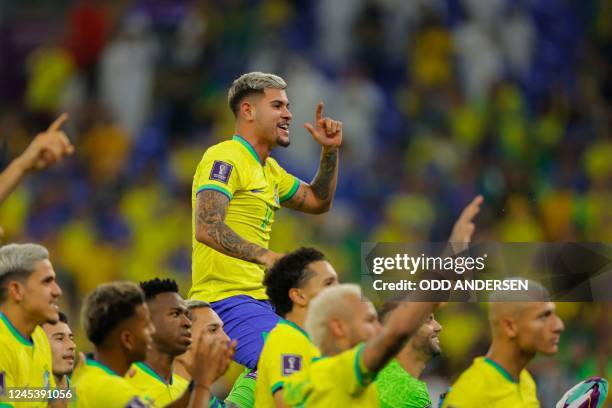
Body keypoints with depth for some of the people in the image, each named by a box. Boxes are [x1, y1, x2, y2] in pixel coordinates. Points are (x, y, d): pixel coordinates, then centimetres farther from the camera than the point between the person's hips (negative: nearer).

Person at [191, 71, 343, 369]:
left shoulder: (268, 169, 22)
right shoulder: (224, 158, -9)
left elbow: (318, 202, 33)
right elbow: (208, 228, -22)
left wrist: (330, 151, 19)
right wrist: (265, 256, -32)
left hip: (260, 299, 10)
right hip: (225, 299, -10)